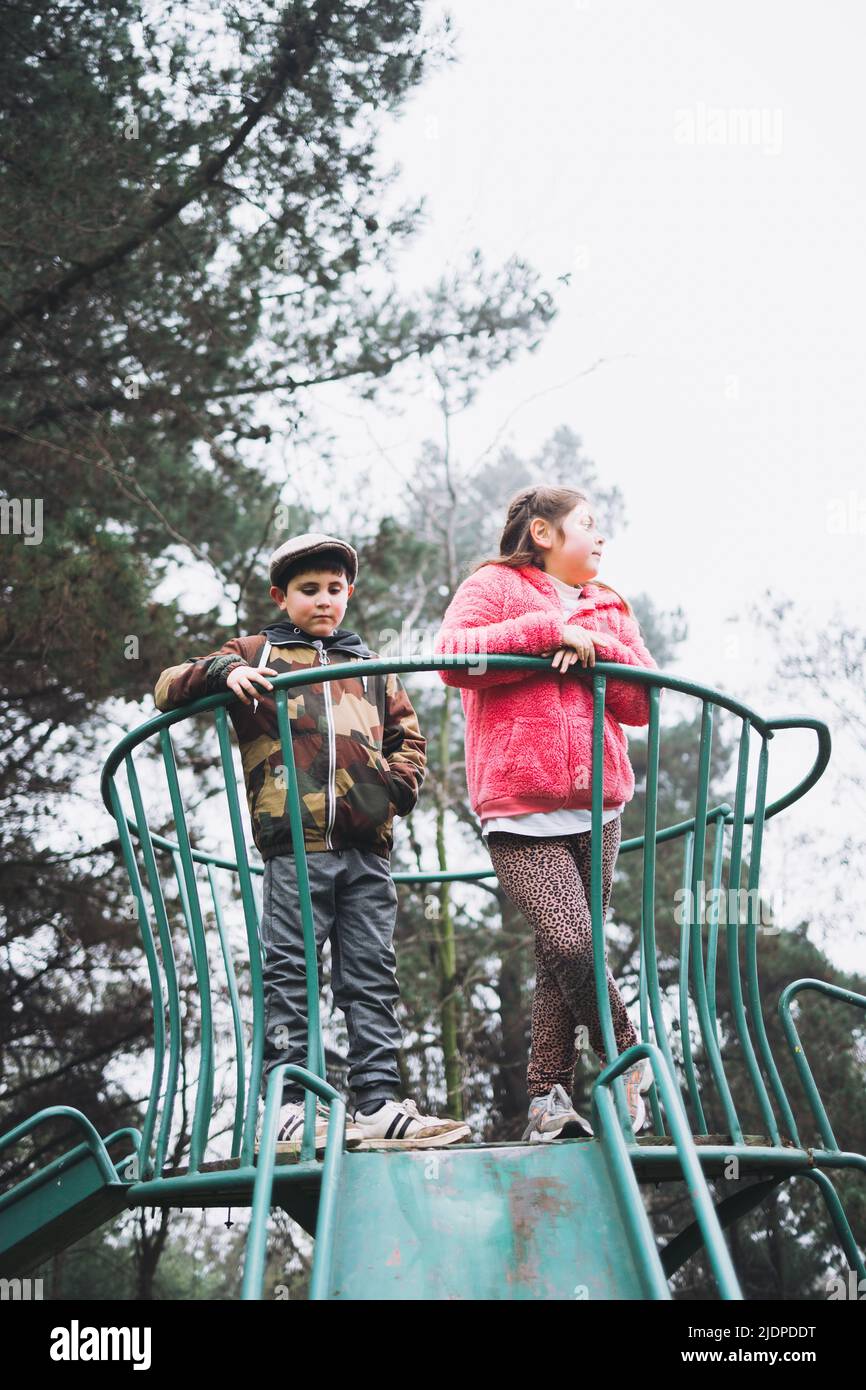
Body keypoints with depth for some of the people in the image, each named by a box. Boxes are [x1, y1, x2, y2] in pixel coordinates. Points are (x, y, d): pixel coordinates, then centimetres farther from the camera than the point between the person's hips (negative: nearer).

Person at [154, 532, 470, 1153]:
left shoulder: (371, 667, 25)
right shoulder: (255, 654, 14)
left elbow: (408, 736, 29)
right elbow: (169, 688, 9)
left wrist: (398, 782, 8)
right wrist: (223, 670, -11)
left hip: (367, 849, 4)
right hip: (294, 846, -4)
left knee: (373, 977, 2)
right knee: (290, 975, -5)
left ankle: (380, 1104, 3)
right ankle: (288, 1106, -4)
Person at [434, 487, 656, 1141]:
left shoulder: (610, 608, 22)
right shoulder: (494, 585, 6)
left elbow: (646, 698, 11)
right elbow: (453, 656, -11)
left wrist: (592, 647, -6)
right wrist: (549, 630, -12)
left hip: (598, 808, 5)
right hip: (520, 813, -5)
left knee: (563, 957, 4)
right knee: (571, 944, -18)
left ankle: (550, 1097, 12)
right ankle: (630, 1055, 3)